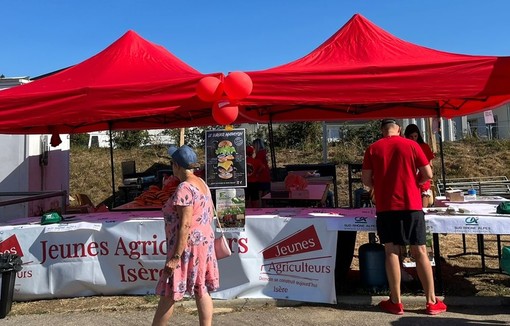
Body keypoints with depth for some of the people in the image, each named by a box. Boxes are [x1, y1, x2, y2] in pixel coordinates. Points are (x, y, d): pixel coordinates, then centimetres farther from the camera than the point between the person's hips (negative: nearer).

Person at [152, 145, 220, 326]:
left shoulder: (184, 188, -19)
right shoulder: (202, 184, 9)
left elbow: (185, 225, -23)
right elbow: (210, 214, 16)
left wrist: (175, 257, -22)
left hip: (188, 247, -9)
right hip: (204, 242, 9)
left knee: (169, 294, 3)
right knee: (201, 290, 11)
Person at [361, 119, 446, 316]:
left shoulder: (373, 149, 2)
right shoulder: (411, 145, 1)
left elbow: (366, 180, 1)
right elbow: (428, 175, 0)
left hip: (385, 207, 0)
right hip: (411, 205, 0)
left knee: (391, 252, 4)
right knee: (420, 252, 6)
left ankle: (396, 302, 8)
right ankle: (432, 302, 12)